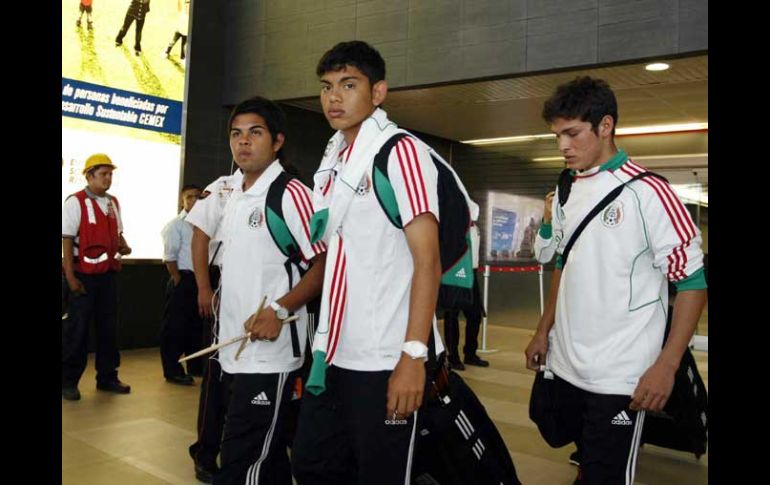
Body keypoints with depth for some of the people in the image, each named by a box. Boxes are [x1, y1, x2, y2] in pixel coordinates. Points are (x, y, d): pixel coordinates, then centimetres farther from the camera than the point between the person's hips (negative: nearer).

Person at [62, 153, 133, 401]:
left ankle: (107, 377, 23)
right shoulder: (75, 202, -8)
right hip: (84, 275, -6)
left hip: (108, 274, 6)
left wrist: (123, 245, -1)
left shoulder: (113, 202, 11)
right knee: (77, 328, 2)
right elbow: (67, 239, -12)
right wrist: (70, 276, -17)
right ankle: (68, 381, 14)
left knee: (109, 326, 12)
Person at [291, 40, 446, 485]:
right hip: (334, 355, 8)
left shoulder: (401, 152, -9)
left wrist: (413, 354, -21)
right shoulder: (331, 161, 13)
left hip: (385, 361, -7)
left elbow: (428, 260, -15)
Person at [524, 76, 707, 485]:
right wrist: (543, 331, 15)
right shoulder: (565, 192, 8)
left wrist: (666, 366, -16)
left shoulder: (647, 192, -13)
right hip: (564, 365, 6)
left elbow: (692, 280, -11)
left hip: (621, 375, -6)